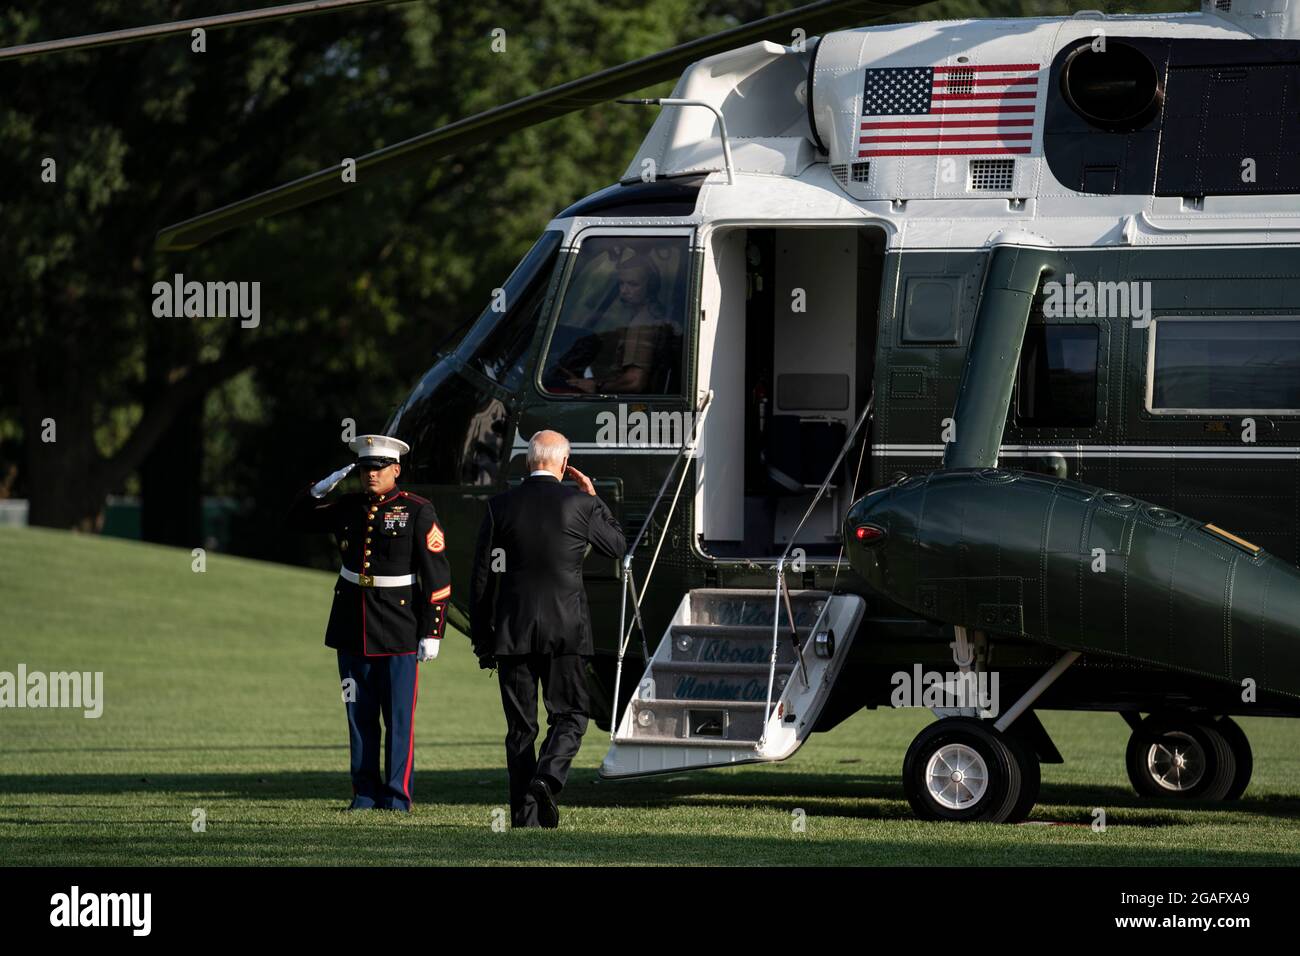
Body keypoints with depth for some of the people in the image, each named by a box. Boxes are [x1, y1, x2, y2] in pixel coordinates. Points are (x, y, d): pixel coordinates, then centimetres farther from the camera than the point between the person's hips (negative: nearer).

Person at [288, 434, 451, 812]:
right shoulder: (349, 508, 9)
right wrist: (321, 489, 1)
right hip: (353, 629, 4)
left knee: (399, 717, -3)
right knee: (360, 715, 6)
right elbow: (298, 519, 20)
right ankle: (365, 793, 12)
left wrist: (431, 632, -10)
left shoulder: (417, 511, -5)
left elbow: (437, 575, -6)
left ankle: (397, 796, 1)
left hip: (398, 631, -4)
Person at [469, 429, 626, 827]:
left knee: (520, 726, 6)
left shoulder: (501, 506, 0)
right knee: (569, 715, 8)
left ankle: (525, 816, 4)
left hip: (512, 631, 1)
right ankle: (547, 777, -18)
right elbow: (617, 545, 14)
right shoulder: (580, 504, -4)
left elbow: (482, 576, 2)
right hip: (566, 630, -1)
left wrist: (481, 638, 8)